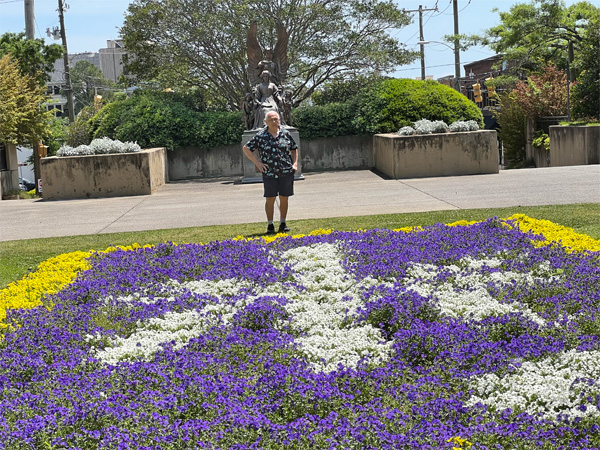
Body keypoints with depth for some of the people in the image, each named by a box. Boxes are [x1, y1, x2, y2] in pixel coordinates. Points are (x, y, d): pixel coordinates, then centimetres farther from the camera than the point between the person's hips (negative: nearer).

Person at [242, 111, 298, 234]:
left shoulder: (285, 134, 7)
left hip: (286, 172, 2)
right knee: (270, 199, 0)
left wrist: (295, 163, 6)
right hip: (269, 172, -2)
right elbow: (246, 148, 5)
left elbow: (294, 148, 20)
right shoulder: (260, 136, -1)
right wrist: (257, 163, -2)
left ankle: (283, 224, 17)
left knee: (284, 198, 5)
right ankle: (270, 225, 10)